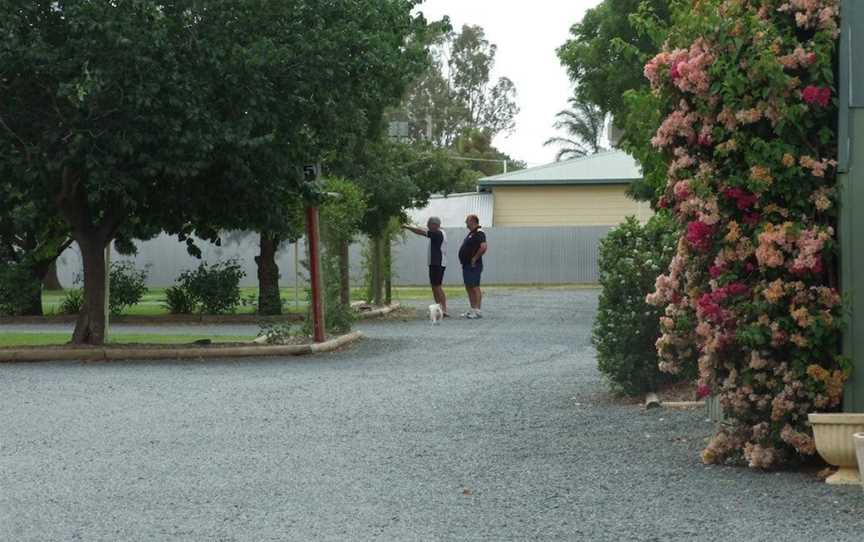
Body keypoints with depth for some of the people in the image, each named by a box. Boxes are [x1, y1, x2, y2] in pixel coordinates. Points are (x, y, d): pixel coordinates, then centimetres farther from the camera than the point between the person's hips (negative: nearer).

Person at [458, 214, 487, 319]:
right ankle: (472, 309, 18)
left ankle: (478, 310, -8)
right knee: (469, 287, 13)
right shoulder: (471, 233, 18)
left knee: (475, 287, -9)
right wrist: (463, 259, 16)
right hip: (466, 265, 11)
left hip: (473, 266, -11)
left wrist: (475, 258, -20)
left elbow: (483, 247, -28)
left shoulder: (479, 233, -14)